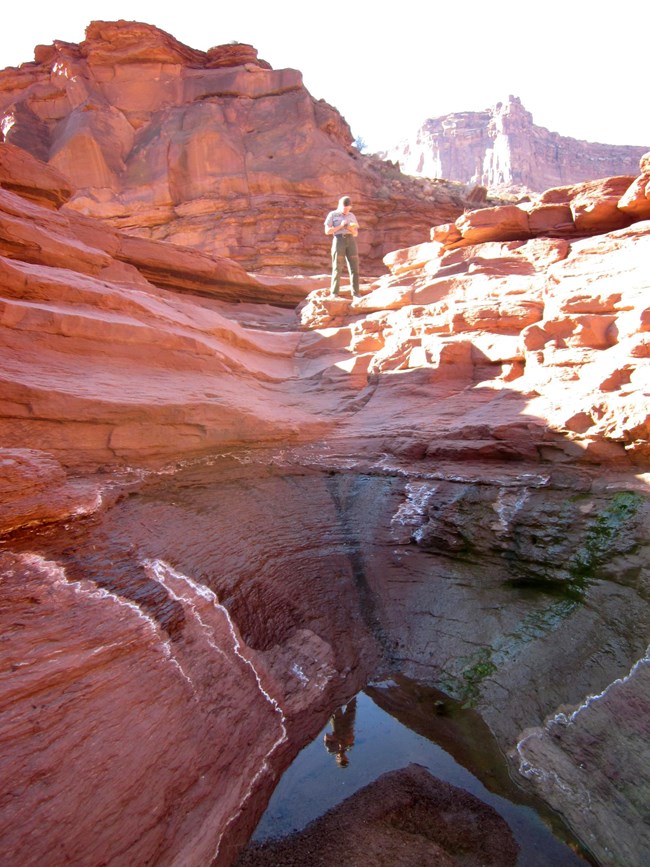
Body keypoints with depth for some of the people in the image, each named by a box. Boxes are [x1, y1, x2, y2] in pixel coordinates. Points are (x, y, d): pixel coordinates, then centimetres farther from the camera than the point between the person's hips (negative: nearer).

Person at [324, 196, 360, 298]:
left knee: (354, 268, -5)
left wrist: (351, 229, -8)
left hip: (351, 241, 4)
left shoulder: (352, 216, 18)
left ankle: (356, 294, -2)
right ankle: (334, 294, -6)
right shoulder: (332, 214, 7)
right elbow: (327, 231, -2)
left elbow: (355, 233, 15)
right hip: (339, 241, -4)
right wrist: (341, 226, -11)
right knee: (337, 268, -9)